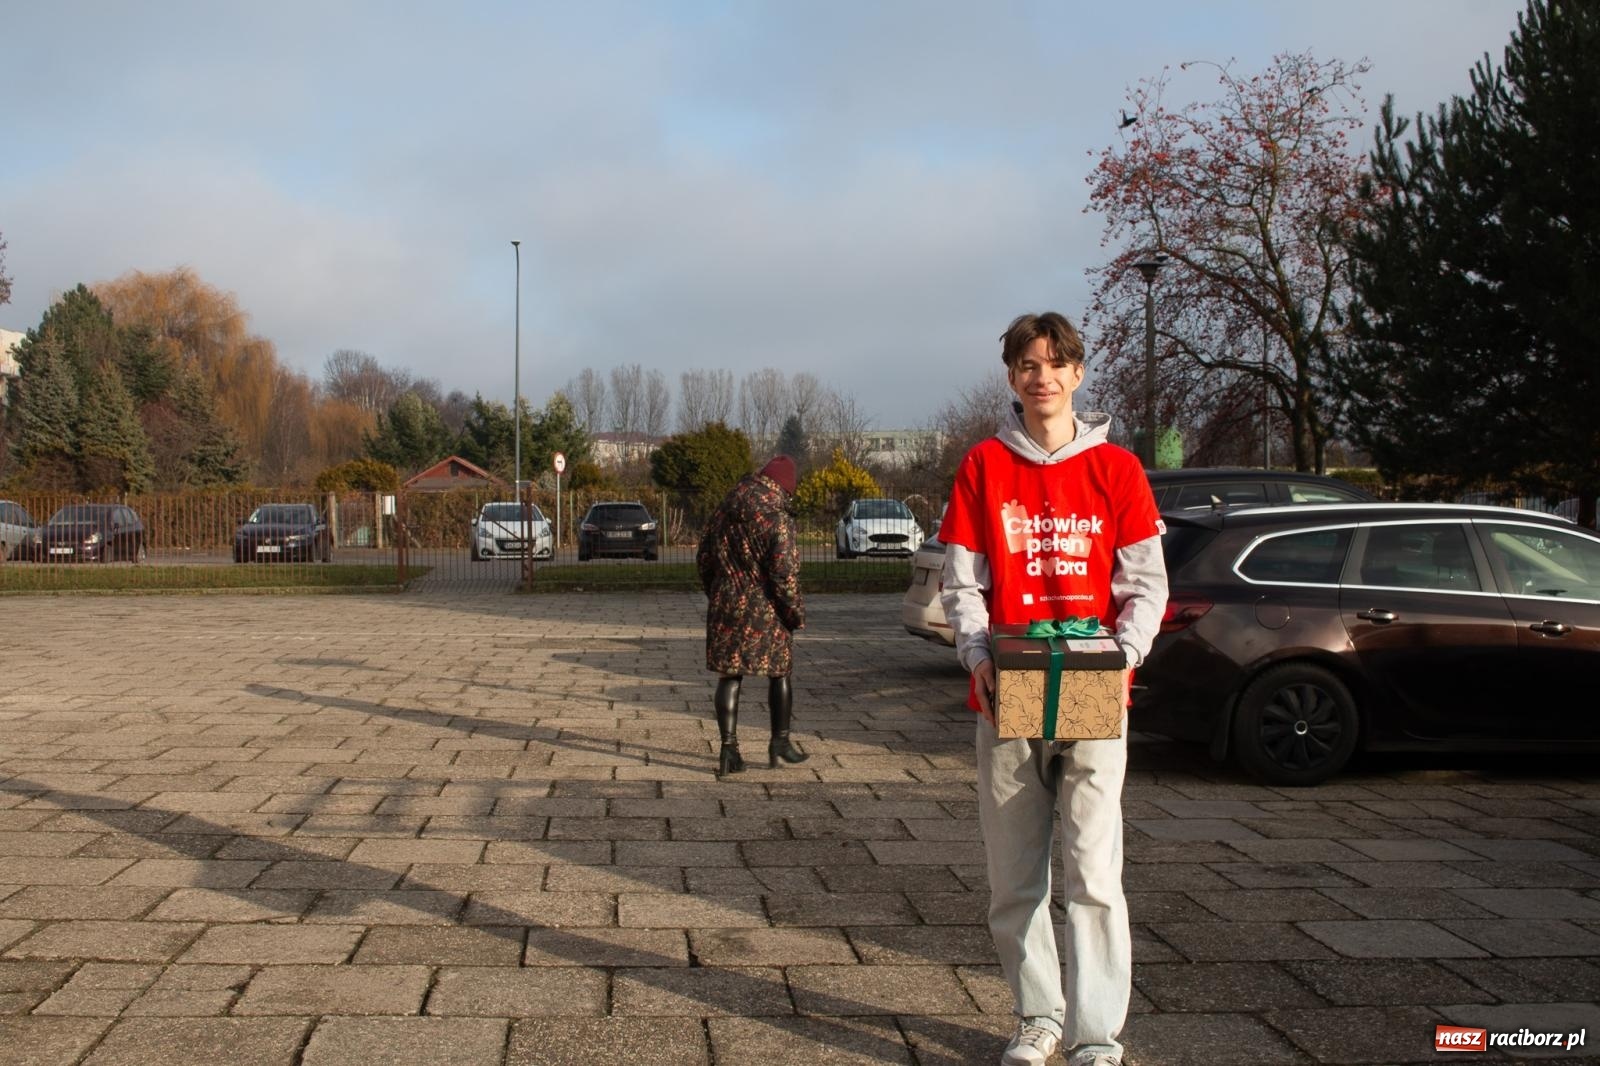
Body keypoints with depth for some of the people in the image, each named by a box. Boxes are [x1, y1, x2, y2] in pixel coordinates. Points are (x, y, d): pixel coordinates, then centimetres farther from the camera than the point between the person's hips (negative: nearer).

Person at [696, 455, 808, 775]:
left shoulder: (724, 511, 7)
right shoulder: (777, 517, -15)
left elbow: (704, 557, 14)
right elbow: (784, 573, -18)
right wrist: (796, 613, -7)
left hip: (726, 608, 5)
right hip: (765, 611, -4)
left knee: (729, 676, 7)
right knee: (778, 673, 13)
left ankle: (729, 749, 3)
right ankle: (780, 743, 19)